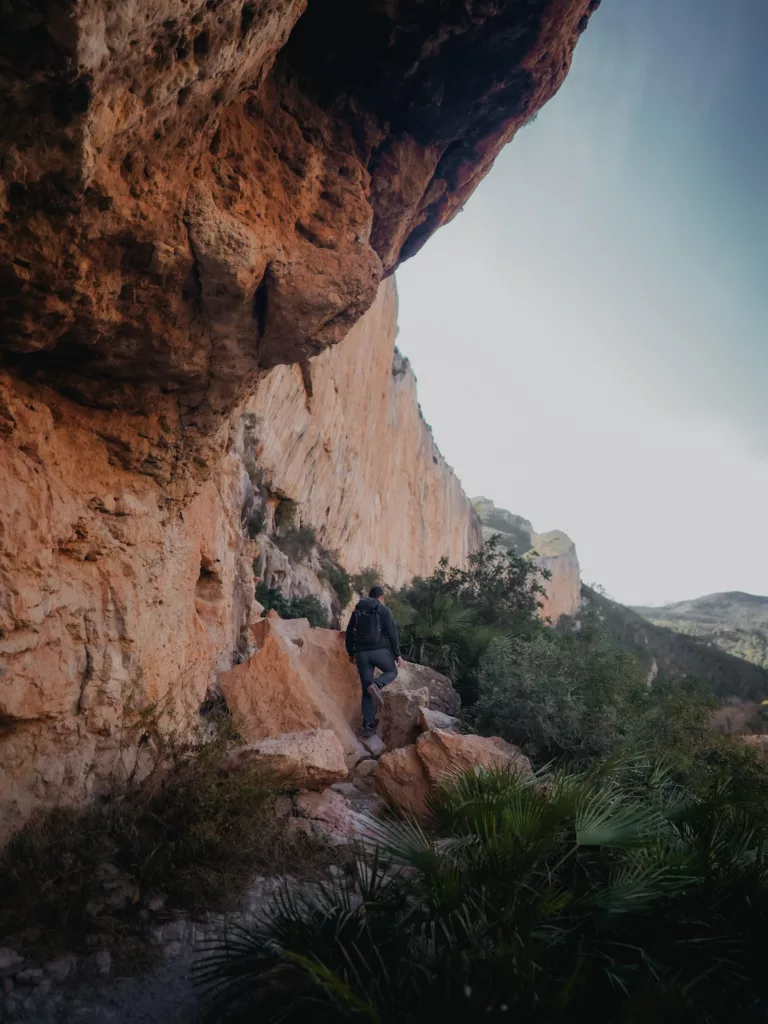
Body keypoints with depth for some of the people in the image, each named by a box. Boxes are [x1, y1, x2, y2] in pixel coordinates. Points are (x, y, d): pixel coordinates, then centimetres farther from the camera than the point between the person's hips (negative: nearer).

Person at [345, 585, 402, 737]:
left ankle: (368, 725, 3)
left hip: (361, 653, 4)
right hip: (380, 650, -4)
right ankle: (377, 684, -10)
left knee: (366, 690, 10)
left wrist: (351, 653, 24)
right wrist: (397, 654, -1)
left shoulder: (357, 611, 14)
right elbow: (392, 633, -5)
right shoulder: (384, 610, 2)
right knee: (392, 671, 23)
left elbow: (349, 633, 15)